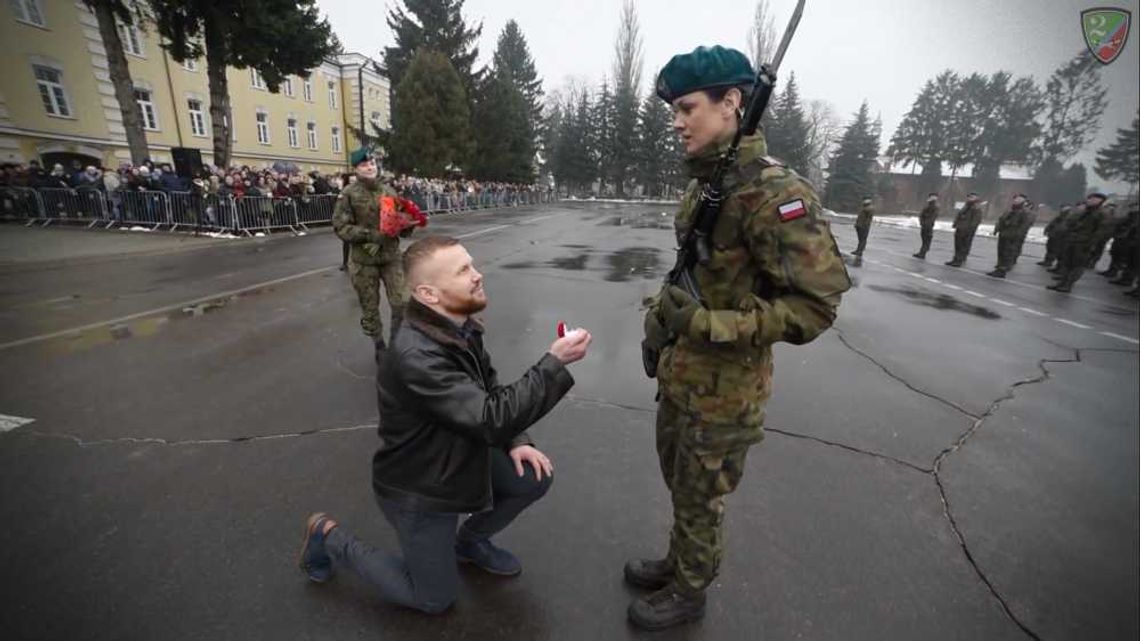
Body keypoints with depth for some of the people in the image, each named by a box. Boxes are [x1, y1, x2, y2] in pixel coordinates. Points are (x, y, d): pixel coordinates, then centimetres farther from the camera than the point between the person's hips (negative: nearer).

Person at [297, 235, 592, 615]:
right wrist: (555, 361, -37)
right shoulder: (416, 356, -36)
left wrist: (515, 441, -10)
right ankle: (330, 538, 24)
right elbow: (492, 419, -39)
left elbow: (491, 393, 4)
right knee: (436, 599, 11)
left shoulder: (461, 327, -8)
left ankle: (471, 540, 23)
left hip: (461, 457, 7)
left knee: (535, 478, -4)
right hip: (417, 489, -7)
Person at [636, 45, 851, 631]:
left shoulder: (775, 192, -21)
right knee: (676, 482, 25)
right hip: (678, 374, 8)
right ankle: (677, 561, 51)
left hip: (723, 389, -8)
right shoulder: (703, 186, 6)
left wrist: (709, 324, -29)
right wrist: (661, 317, 8)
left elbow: (815, 305, -24)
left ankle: (689, 592, 41)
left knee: (699, 499, 14)